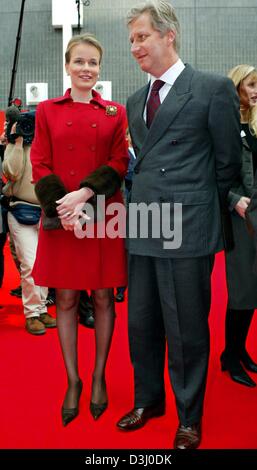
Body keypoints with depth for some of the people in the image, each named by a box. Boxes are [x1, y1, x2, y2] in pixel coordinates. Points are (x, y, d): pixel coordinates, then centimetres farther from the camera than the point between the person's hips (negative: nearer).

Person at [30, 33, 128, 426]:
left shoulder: (115, 113, 7)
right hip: (61, 218, 0)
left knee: (103, 297, 6)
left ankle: (99, 377, 21)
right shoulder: (48, 110, 7)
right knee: (66, 299, 5)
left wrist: (85, 194, -16)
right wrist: (61, 209, -13)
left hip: (104, 215, 0)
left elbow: (119, 163, 0)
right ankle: (73, 381, 17)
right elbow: (40, 165, 2)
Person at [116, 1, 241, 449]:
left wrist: (196, 207, 7)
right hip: (142, 228, 6)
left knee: (186, 328, 5)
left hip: (188, 231, -6)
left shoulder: (214, 88, -4)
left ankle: (189, 417, 23)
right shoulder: (135, 101, 15)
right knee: (140, 323, 14)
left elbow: (227, 162, 0)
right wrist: (147, 200, 11)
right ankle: (148, 399, 34)